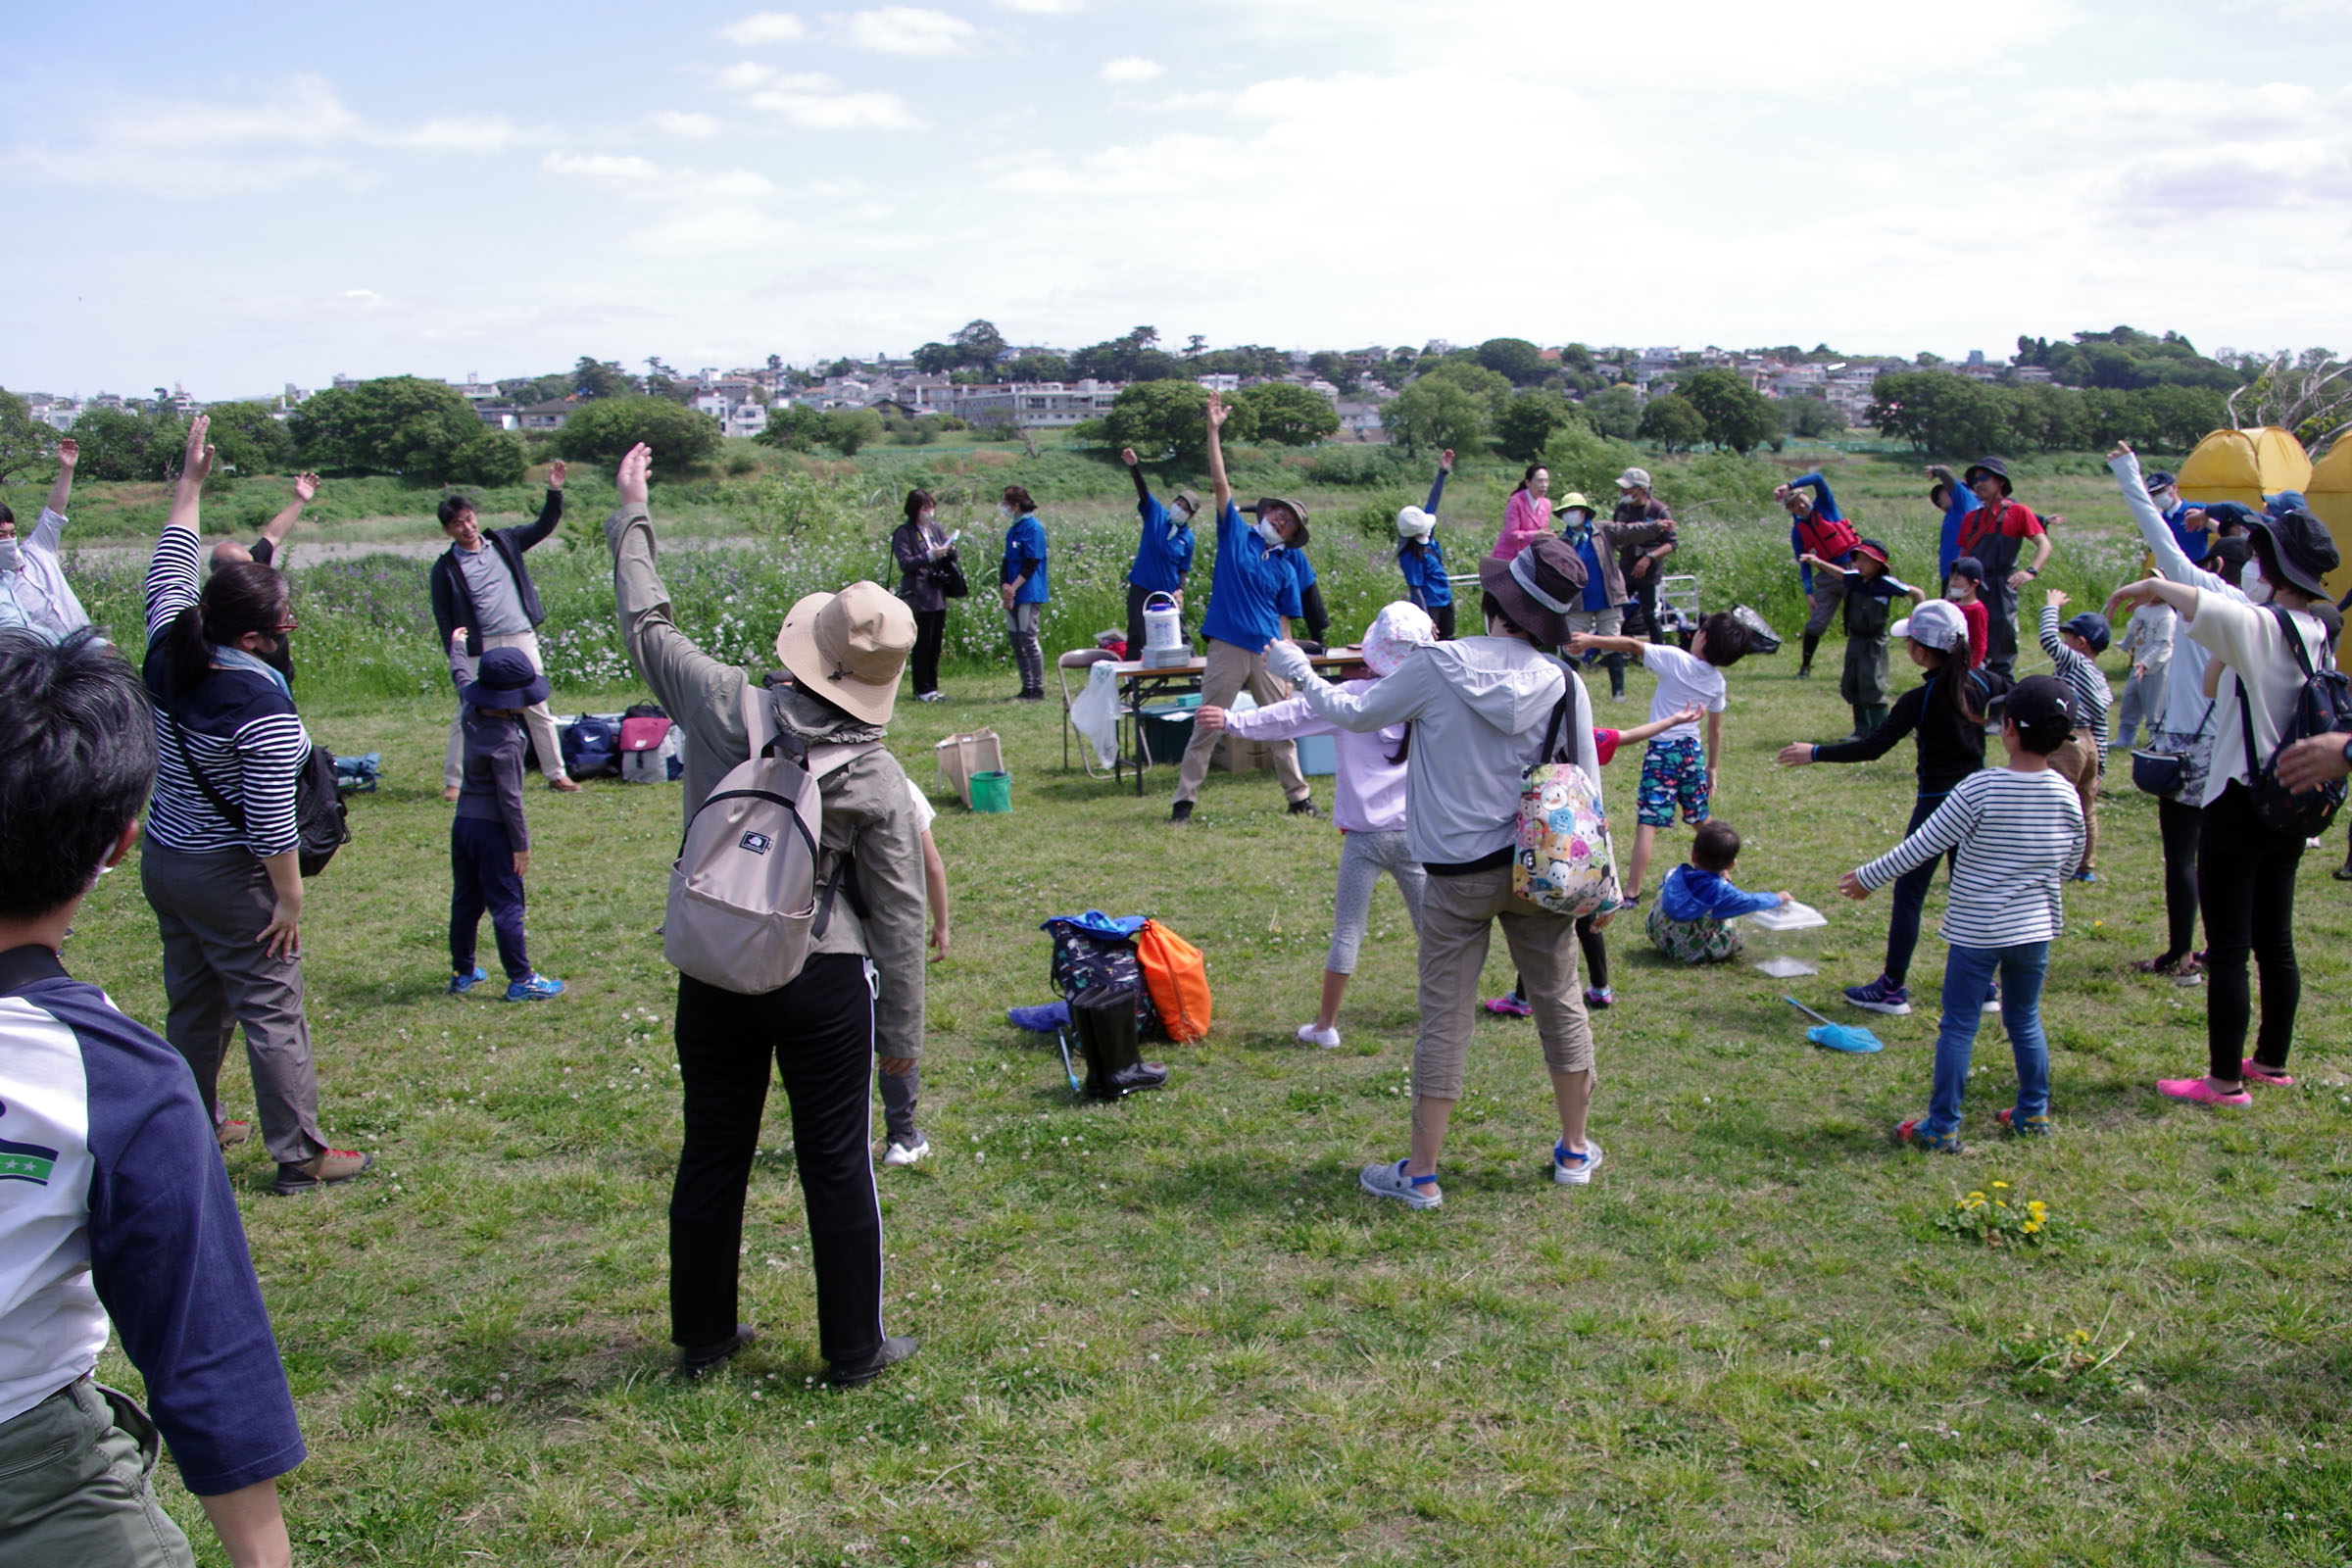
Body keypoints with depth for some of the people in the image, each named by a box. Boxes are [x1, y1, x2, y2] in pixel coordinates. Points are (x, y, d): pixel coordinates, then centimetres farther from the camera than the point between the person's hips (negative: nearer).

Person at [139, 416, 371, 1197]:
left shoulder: (169, 659, -2)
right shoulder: (264, 708, -24)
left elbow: (168, 572, 14)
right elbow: (270, 820, -22)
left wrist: (190, 483, 18)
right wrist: (289, 899, -12)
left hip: (163, 860, 8)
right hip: (227, 877, -8)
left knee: (193, 1006, 20)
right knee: (273, 1014, 0)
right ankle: (301, 1158, 5)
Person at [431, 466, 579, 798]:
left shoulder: (504, 543, 8)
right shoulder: (446, 568, -1)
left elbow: (544, 526, 12)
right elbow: (442, 616, 1)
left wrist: (555, 491, -1)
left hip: (522, 640, 3)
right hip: (480, 649, -3)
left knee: (538, 710, 8)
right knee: (467, 715, 0)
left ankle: (556, 774, 17)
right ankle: (453, 781, 10)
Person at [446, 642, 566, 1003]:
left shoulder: (473, 712, 1)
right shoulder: (505, 739, -22)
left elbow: (460, 676, 24)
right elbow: (508, 797, -20)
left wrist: (457, 646, 43)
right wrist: (521, 844, -13)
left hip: (463, 822, 8)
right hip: (492, 828, -8)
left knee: (465, 902, 17)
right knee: (506, 906, -1)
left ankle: (462, 972, 27)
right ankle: (521, 980, 4)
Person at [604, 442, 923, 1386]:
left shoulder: (726, 706, -8)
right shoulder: (880, 779, -10)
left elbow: (647, 627, 9)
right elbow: (898, 917, -6)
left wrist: (631, 520, 23)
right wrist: (903, 1032, 5)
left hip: (715, 975, 3)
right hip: (826, 984, -2)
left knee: (712, 1158, 16)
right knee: (837, 1167, 9)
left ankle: (702, 1336, 31)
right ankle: (854, 1349, 20)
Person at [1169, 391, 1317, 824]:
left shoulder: (1286, 570, 9)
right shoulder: (1236, 536, 4)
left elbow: (1283, 621, 12)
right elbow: (1220, 484, -2)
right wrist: (1214, 430, -7)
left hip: (1267, 653, 3)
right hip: (1227, 648, -3)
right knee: (1207, 726, 0)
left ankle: (1298, 795, 20)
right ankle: (1184, 799, 5)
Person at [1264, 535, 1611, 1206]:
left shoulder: (1436, 666, -14)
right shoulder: (1563, 682, -7)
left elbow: (1353, 713, 1)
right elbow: (1586, 789, 0)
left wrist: (1296, 668, 18)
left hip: (1459, 874, -2)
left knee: (1446, 1018, 3)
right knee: (1560, 1003, 16)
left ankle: (1421, 1174, 12)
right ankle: (1575, 1151, 30)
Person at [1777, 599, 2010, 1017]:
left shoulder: (1920, 699, -18)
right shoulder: (1984, 683, -3)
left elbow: (1873, 747, -21)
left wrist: (1814, 753, -15)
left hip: (1936, 805, -6)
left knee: (1908, 894, 2)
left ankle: (1892, 989, 5)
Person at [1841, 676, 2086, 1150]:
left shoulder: (1980, 789, -19)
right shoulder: (2066, 795, -4)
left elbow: (1922, 846, -15)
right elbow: (2071, 861, 10)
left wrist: (1869, 877, -4)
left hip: (1976, 931, -5)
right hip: (2035, 929, 5)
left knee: (1958, 1026, 2)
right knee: (2025, 1020, 20)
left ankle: (1942, 1128, 6)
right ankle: (2034, 1113, 29)